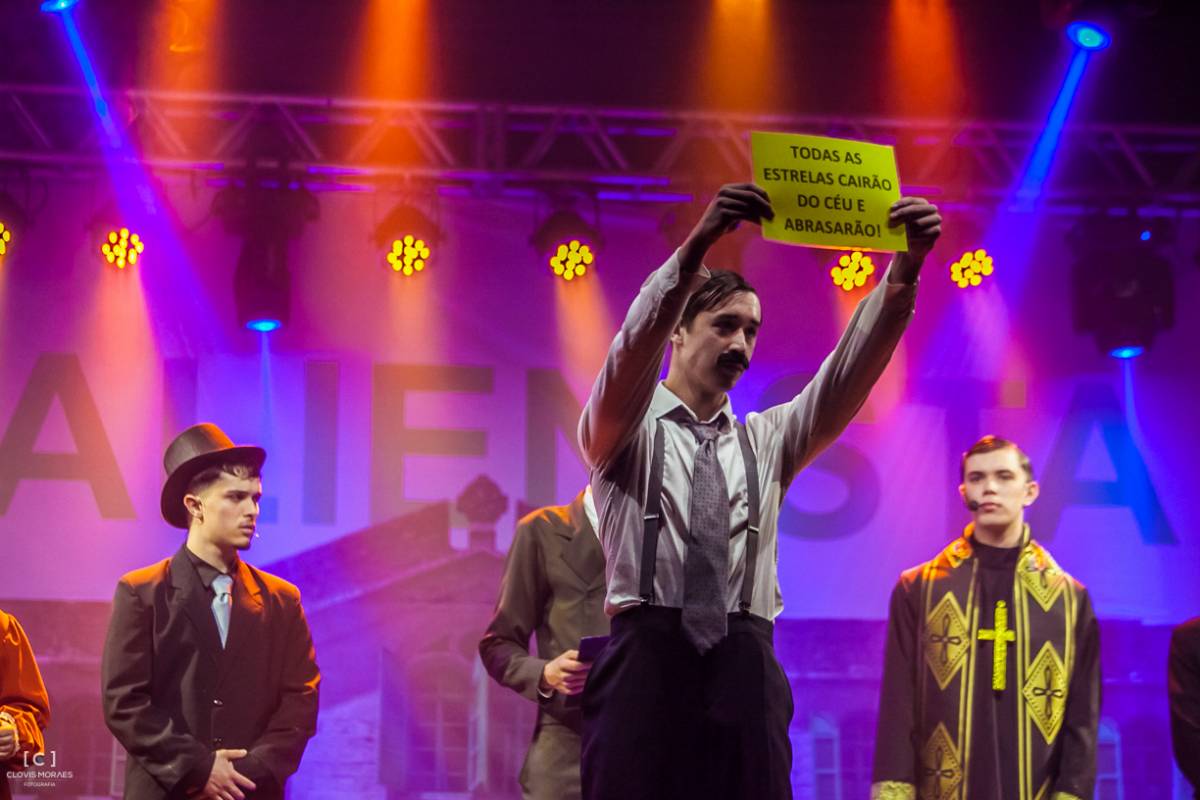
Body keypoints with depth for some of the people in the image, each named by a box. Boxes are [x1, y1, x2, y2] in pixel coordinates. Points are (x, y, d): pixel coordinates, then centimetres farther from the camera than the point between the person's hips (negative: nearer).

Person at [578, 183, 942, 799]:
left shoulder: (767, 440, 19)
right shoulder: (622, 430, 9)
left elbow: (848, 377, 4)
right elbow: (632, 350, -12)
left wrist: (904, 274, -13)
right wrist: (694, 248, -29)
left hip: (745, 671, 3)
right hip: (647, 661, -3)